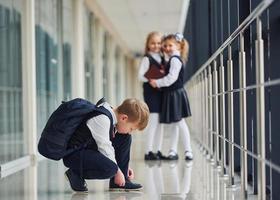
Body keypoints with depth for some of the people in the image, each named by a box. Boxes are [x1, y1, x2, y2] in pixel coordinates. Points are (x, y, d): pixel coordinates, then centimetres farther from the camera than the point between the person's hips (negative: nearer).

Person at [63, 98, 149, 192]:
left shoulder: (113, 117, 5)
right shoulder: (102, 119, -25)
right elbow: (105, 148, -25)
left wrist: (125, 167, 10)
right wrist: (118, 172, -16)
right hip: (74, 153, -10)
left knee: (125, 138, 6)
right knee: (109, 168, -33)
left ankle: (122, 181, 6)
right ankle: (75, 174, -8)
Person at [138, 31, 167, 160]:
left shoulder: (162, 59, 15)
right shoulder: (147, 59, -5)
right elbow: (141, 76, -12)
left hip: (161, 92, 7)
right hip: (151, 93, -7)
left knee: (160, 123, 9)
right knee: (153, 121, -9)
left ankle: (157, 151, 14)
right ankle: (148, 152, -6)